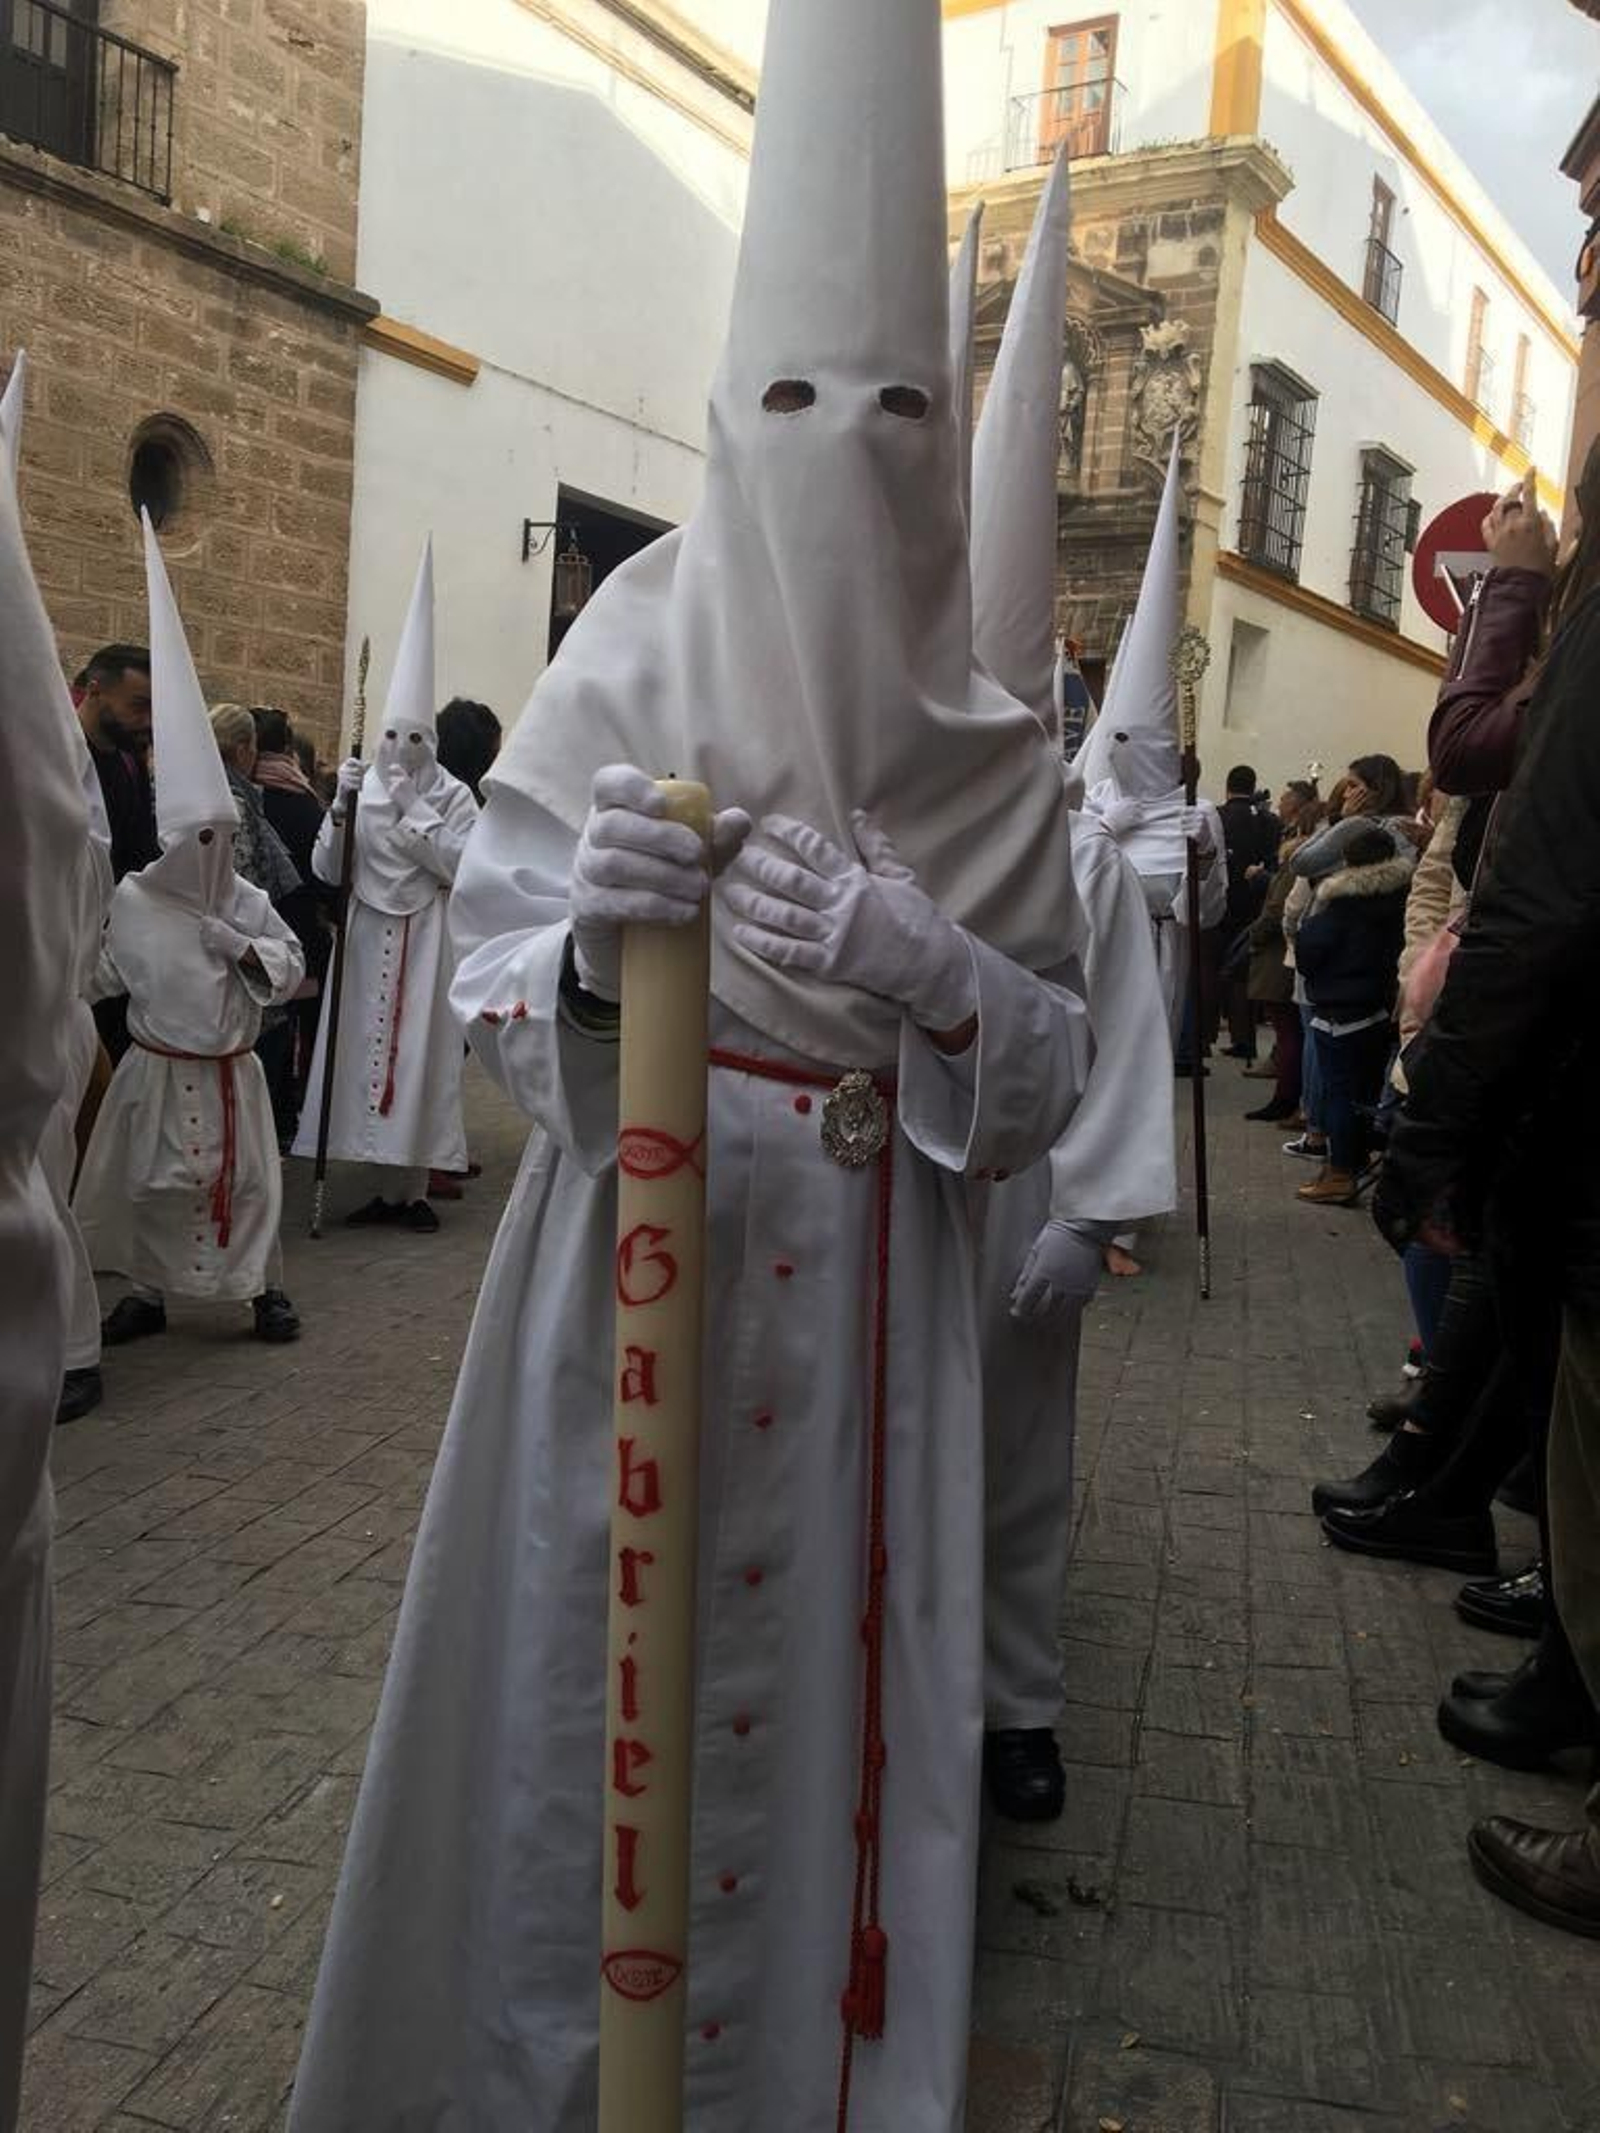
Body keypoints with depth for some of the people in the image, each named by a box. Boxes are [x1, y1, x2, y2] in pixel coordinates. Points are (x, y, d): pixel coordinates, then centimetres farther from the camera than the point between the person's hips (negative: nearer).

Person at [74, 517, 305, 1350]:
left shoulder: (249, 902, -4)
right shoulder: (133, 898, -7)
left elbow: (292, 970, -3)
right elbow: (104, 974, -1)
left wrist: (244, 950, -16)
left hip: (230, 1069, 1)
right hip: (158, 1068, 0)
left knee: (246, 1179, 6)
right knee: (152, 1182, 10)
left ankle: (262, 1287, 20)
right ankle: (146, 1292, 25)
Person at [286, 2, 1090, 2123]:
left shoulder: (992, 744, 2)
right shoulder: (625, 669, -3)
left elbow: (1054, 1061, 0)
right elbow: (490, 983, -2)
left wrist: (924, 971, -20)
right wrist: (593, 947, -24)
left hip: (869, 1288, 1)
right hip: (633, 1254, -1)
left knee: (824, 1668, 8)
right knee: (599, 1669, 7)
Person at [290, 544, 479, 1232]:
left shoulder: (452, 794, 0)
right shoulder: (361, 788, 6)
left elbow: (464, 867, -12)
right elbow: (325, 870, 1)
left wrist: (414, 811, -14)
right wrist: (342, 807, -12)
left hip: (426, 939, -3)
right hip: (366, 936, 3)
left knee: (419, 1054, -2)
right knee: (365, 1049, 2)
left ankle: (414, 1187, 5)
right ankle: (383, 1183, 11)